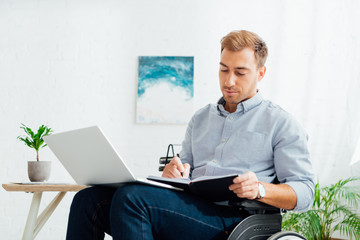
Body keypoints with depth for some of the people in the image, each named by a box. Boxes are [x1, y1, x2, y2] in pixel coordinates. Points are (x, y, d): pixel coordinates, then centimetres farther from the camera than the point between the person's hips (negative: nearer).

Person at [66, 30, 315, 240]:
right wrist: (174, 171, 3)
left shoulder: (280, 122, 9)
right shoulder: (201, 118, 28)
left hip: (231, 218, -6)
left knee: (132, 196, -31)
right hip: (187, 210, 6)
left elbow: (304, 191, 2)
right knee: (90, 199, -17)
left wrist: (260, 189, -18)